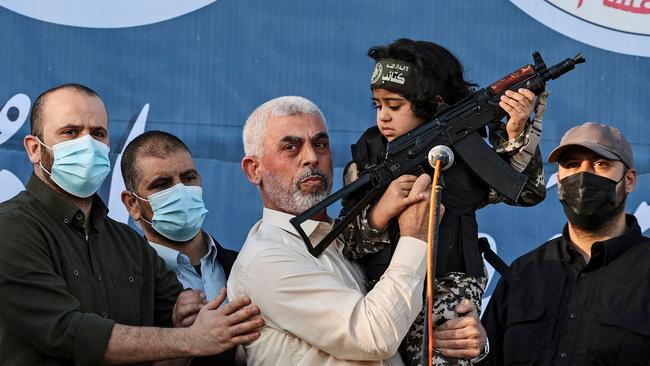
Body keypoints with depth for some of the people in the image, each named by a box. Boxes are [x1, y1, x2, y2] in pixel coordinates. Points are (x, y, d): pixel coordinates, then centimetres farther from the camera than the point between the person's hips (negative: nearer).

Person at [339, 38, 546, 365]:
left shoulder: (463, 157, 6)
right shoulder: (366, 162, 7)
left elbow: (528, 191, 1)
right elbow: (341, 246, 3)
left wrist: (517, 136, -14)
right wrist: (379, 214, -16)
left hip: (448, 312, -1)